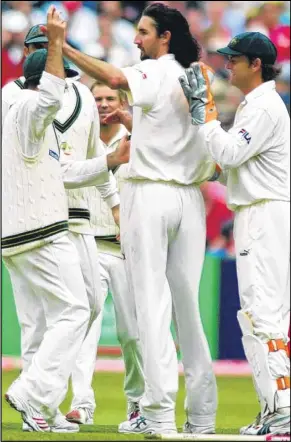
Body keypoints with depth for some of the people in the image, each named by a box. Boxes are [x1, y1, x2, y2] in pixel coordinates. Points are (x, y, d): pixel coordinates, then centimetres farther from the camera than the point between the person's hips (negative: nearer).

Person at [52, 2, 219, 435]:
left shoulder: (154, 73, -7)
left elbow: (115, 78, -29)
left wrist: (63, 49, -26)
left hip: (150, 194, -7)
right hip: (189, 199, 7)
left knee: (152, 301, -7)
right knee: (187, 304, 10)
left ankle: (159, 412, -13)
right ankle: (202, 414, 9)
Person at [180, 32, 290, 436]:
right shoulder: (253, 105, 20)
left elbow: (228, 152, -22)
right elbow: (233, 162, 22)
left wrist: (201, 109, -17)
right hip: (254, 218, 11)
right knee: (255, 315, 10)